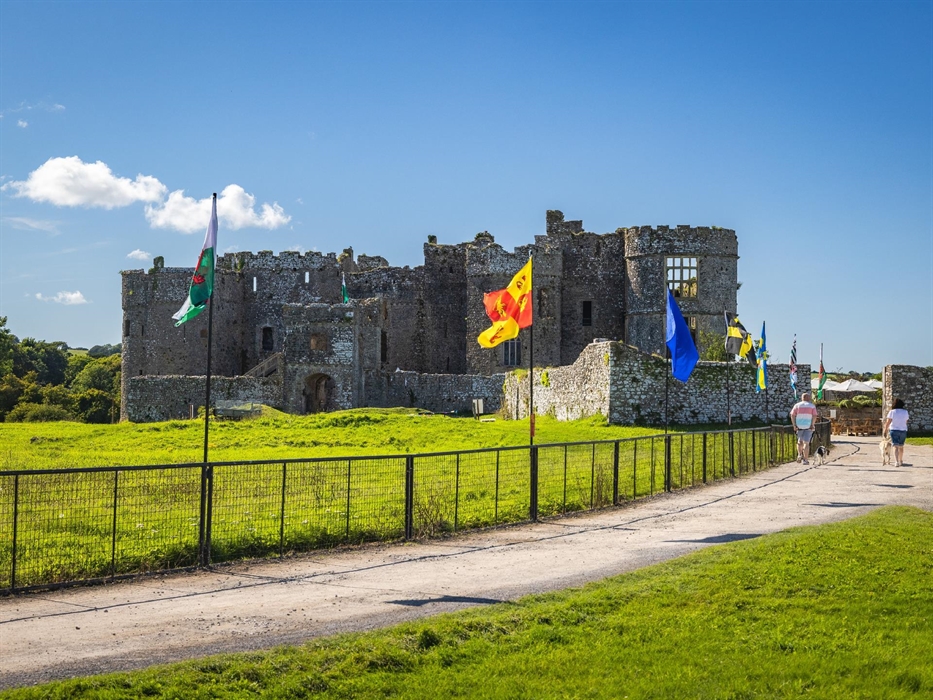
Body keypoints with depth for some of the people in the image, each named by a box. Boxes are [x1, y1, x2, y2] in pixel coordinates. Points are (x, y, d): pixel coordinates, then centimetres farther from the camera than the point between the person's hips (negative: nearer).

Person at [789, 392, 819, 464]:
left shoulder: (797, 405, 8)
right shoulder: (812, 406, 5)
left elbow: (792, 415, -1)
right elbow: (814, 416, -7)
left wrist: (794, 425, -1)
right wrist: (812, 425, -5)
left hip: (799, 426, 2)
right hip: (808, 426, -2)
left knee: (800, 441, 21)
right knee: (806, 443, -2)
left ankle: (799, 455, 3)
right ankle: (805, 460, -6)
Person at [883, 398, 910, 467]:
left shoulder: (892, 412, -6)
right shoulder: (905, 412, 2)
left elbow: (888, 422, -6)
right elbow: (906, 421, 4)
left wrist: (885, 430, 4)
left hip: (894, 430, -3)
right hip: (903, 430, 3)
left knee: (896, 447, -6)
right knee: (901, 446, 18)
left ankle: (896, 462, -21)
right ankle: (901, 461, 30)